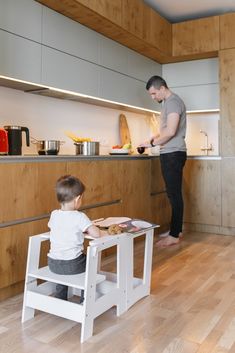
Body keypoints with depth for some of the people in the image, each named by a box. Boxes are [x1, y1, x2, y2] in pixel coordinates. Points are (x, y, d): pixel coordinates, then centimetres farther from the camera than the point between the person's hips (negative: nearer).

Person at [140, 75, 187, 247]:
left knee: (174, 194, -7)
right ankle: (177, 229, 20)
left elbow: (171, 131, -21)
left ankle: (174, 235, -2)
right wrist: (155, 138, 10)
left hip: (173, 154, -10)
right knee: (174, 193, 12)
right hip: (170, 154, 10)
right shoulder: (169, 102, 20)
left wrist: (153, 143, -10)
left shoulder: (173, 101, -11)